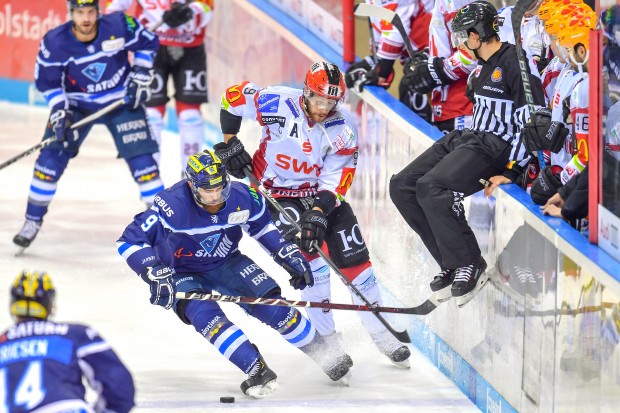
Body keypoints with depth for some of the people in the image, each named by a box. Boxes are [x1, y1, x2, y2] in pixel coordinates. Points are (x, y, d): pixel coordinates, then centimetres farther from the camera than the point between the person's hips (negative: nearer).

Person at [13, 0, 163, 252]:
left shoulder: (119, 25, -22)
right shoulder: (55, 42, -20)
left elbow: (147, 43, -4)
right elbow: (47, 81, -9)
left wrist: (140, 78, -8)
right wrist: (59, 110, -20)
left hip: (122, 101, 0)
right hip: (76, 103, 0)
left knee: (141, 159, -8)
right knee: (51, 158, -9)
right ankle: (33, 221, 7)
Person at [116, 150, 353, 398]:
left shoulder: (242, 197, -18)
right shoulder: (172, 206, -32)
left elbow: (263, 225, 5)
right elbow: (130, 241, -29)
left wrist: (289, 254, -1)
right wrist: (157, 275, -38)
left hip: (226, 264, 3)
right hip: (181, 273, -3)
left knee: (270, 305, -12)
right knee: (204, 313, -32)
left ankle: (327, 355, 7)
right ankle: (257, 370, -32)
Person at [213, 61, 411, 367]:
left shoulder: (343, 129, -14)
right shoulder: (278, 104, -21)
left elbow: (336, 180, -16)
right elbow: (233, 97, -6)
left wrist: (319, 212, -30)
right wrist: (230, 143, -5)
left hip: (321, 193, 3)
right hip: (277, 192, -3)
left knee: (353, 256, -3)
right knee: (307, 250, -21)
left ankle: (380, 332, 12)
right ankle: (326, 336, -12)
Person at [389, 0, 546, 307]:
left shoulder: (515, 62, -13)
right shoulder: (482, 66, 18)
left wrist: (511, 171, -21)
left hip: (496, 145, -10)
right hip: (467, 139, 10)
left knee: (431, 188, -29)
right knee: (402, 186, -1)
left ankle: (470, 266, -17)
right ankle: (452, 262, -2)